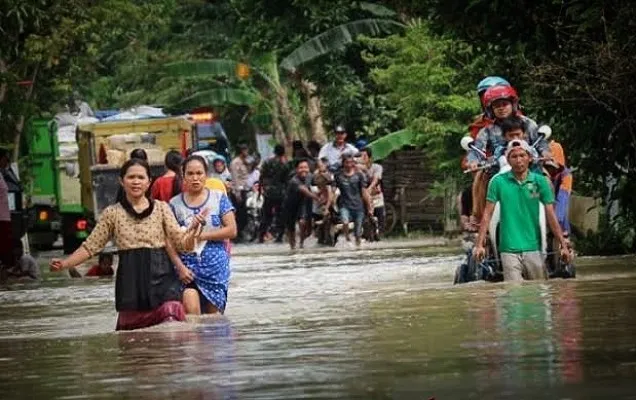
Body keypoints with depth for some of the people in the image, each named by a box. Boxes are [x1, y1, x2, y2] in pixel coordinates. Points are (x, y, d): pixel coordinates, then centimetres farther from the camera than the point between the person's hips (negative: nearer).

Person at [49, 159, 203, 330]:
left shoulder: (161, 208, 8)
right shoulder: (112, 213, 9)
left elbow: (181, 242, 4)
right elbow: (90, 246, 9)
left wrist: (193, 230, -18)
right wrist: (64, 264, -3)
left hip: (160, 278, -1)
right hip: (130, 282, 1)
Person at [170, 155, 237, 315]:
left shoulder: (219, 198, 4)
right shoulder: (175, 204, 3)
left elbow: (232, 230, -3)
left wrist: (202, 236, -10)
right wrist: (180, 268, -12)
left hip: (215, 266, 1)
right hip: (188, 266, -1)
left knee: (213, 316, 3)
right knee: (191, 310, -19)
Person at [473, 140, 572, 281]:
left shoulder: (540, 181, 2)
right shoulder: (498, 182, 0)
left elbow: (551, 215, 1)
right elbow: (487, 214, 0)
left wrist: (563, 245, -4)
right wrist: (479, 244, -6)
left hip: (534, 248, 1)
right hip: (509, 250, -1)